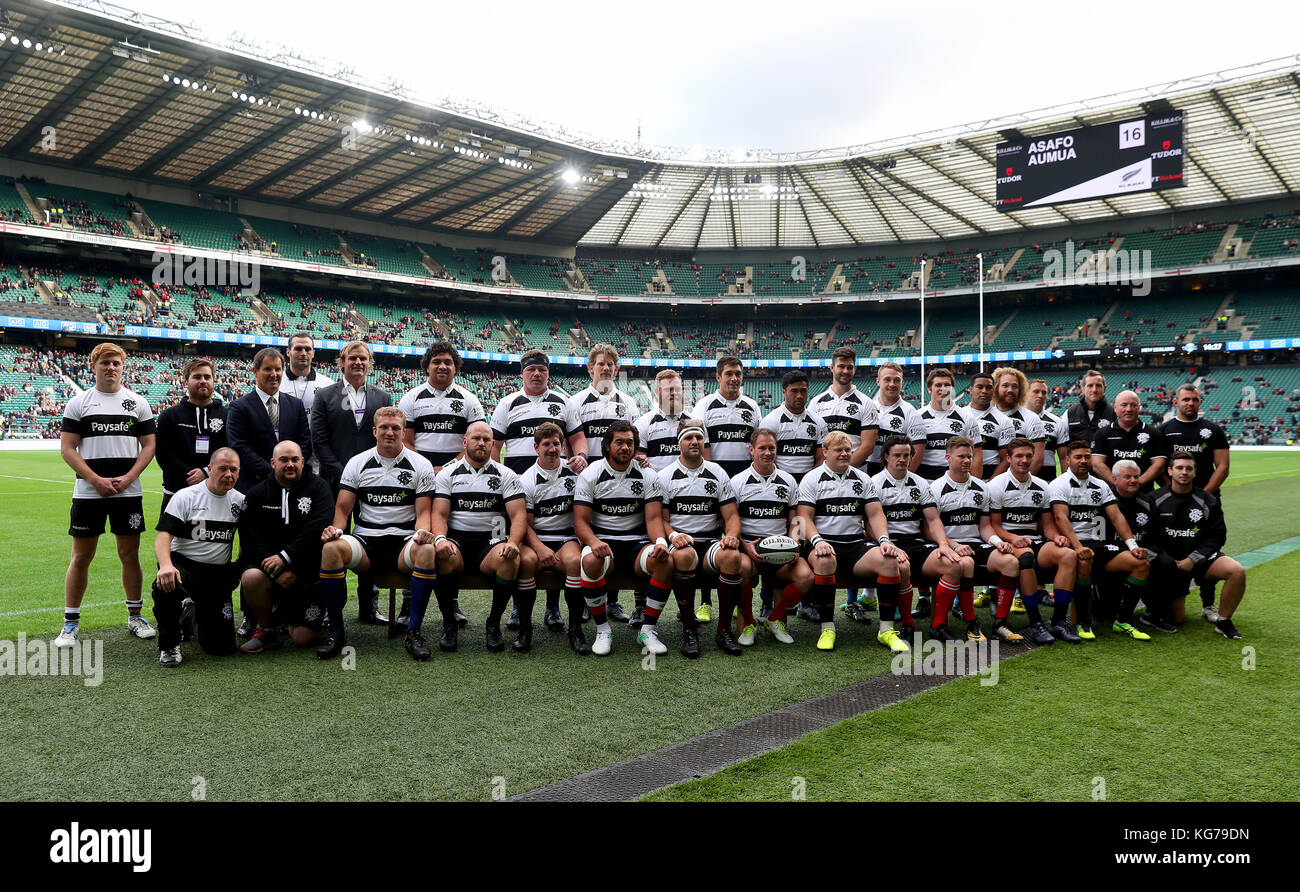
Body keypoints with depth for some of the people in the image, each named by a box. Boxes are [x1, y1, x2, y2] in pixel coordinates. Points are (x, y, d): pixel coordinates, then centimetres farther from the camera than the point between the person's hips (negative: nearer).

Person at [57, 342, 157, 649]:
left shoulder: (138, 403, 6)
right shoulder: (78, 403, 3)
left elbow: (149, 445, 4)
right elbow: (67, 448, -1)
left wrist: (126, 478, -9)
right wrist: (97, 480, -12)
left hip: (129, 492, 1)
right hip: (88, 493, -1)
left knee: (130, 554, 7)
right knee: (81, 557, 3)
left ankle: (135, 616, 20)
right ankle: (70, 623, 13)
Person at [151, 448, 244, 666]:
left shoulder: (240, 501, 8)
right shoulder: (186, 496, -4)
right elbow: (164, 535, -14)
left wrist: (240, 566, 0)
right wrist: (166, 565, -33)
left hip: (219, 574, 3)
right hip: (184, 565, -3)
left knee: (222, 646, -5)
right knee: (165, 587, -41)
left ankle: (196, 616, 31)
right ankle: (169, 645, -12)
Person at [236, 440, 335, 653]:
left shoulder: (318, 488, -2)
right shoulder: (257, 494, 4)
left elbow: (317, 530, -14)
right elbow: (250, 538, -5)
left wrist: (285, 557, -21)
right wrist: (276, 570, -18)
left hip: (310, 571, -1)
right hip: (270, 563, 2)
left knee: (303, 639, -7)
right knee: (250, 578, -34)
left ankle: (287, 615, 31)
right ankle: (267, 630, -6)